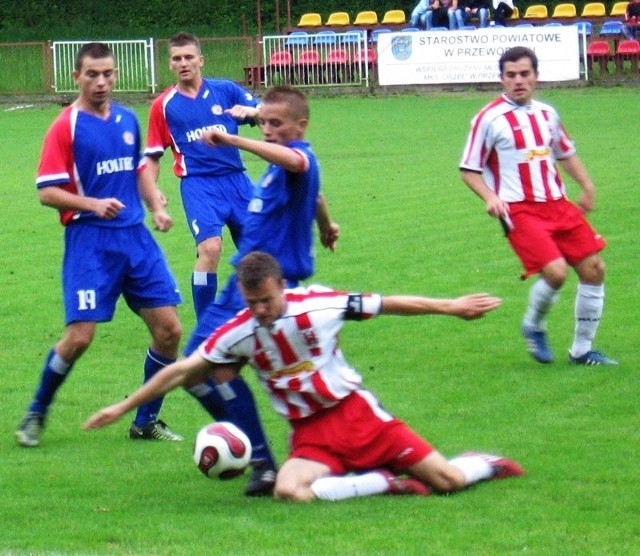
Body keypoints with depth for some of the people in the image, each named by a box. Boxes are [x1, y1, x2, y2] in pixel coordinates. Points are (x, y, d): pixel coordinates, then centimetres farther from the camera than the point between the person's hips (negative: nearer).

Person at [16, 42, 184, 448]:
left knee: (169, 330, -1)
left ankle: (147, 421, 15)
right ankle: (36, 415, 11)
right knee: (80, 337, -12)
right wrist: (93, 204, -23)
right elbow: (47, 192, -10)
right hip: (89, 240, -6)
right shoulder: (66, 127, -7)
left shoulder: (128, 120, 11)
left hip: (136, 236, 6)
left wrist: (158, 206, 8)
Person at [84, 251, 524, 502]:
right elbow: (182, 371, -2)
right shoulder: (239, 333, -7)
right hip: (309, 431, 1)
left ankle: (483, 465, 31)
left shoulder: (319, 305, -11)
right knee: (289, 491, -34)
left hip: (355, 412, -1)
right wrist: (123, 407, -2)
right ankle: (383, 483, -15)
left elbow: (388, 305, 0)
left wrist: (450, 307, 3)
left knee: (448, 480, -8)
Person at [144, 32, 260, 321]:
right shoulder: (163, 106, 5)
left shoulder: (226, 90, 6)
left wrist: (250, 111, -23)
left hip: (236, 179, 3)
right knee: (210, 248, -21)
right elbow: (152, 156, 10)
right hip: (198, 185, -2)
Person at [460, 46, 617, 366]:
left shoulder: (546, 113, 13)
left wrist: (587, 186, 15)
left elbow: (565, 153, 28)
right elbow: (469, 170, -2)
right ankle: (534, 326, 8)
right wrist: (490, 198, -19)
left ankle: (582, 350, 15)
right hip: (519, 210, -6)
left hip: (558, 205, 6)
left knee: (594, 269, 1)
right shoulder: (489, 119, -6)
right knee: (555, 271, -23)